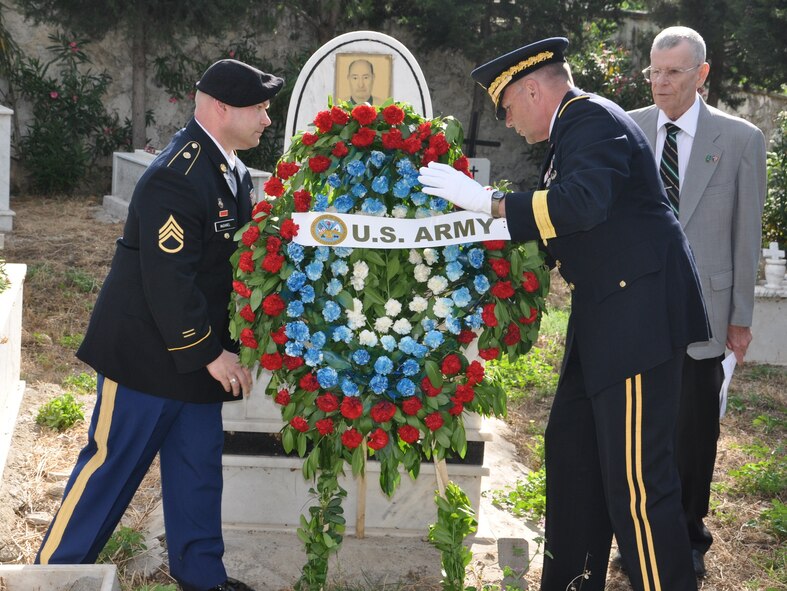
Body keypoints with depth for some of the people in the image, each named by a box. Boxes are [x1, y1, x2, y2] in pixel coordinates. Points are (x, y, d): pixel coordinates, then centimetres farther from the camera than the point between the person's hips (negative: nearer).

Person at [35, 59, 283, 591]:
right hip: (148, 350, -9)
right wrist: (209, 352, -20)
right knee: (113, 464, 3)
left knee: (199, 466, 14)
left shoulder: (233, 170, 6)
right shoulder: (176, 177, -24)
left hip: (199, 349, 9)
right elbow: (168, 280, -27)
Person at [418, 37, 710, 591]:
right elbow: (565, 230, 20)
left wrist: (488, 201, -26)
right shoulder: (574, 129, 19)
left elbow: (584, 203, -30)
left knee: (637, 477, -10)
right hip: (605, 317, 11)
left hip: (641, 312, -11)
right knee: (571, 452, 18)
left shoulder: (592, 118, -12)